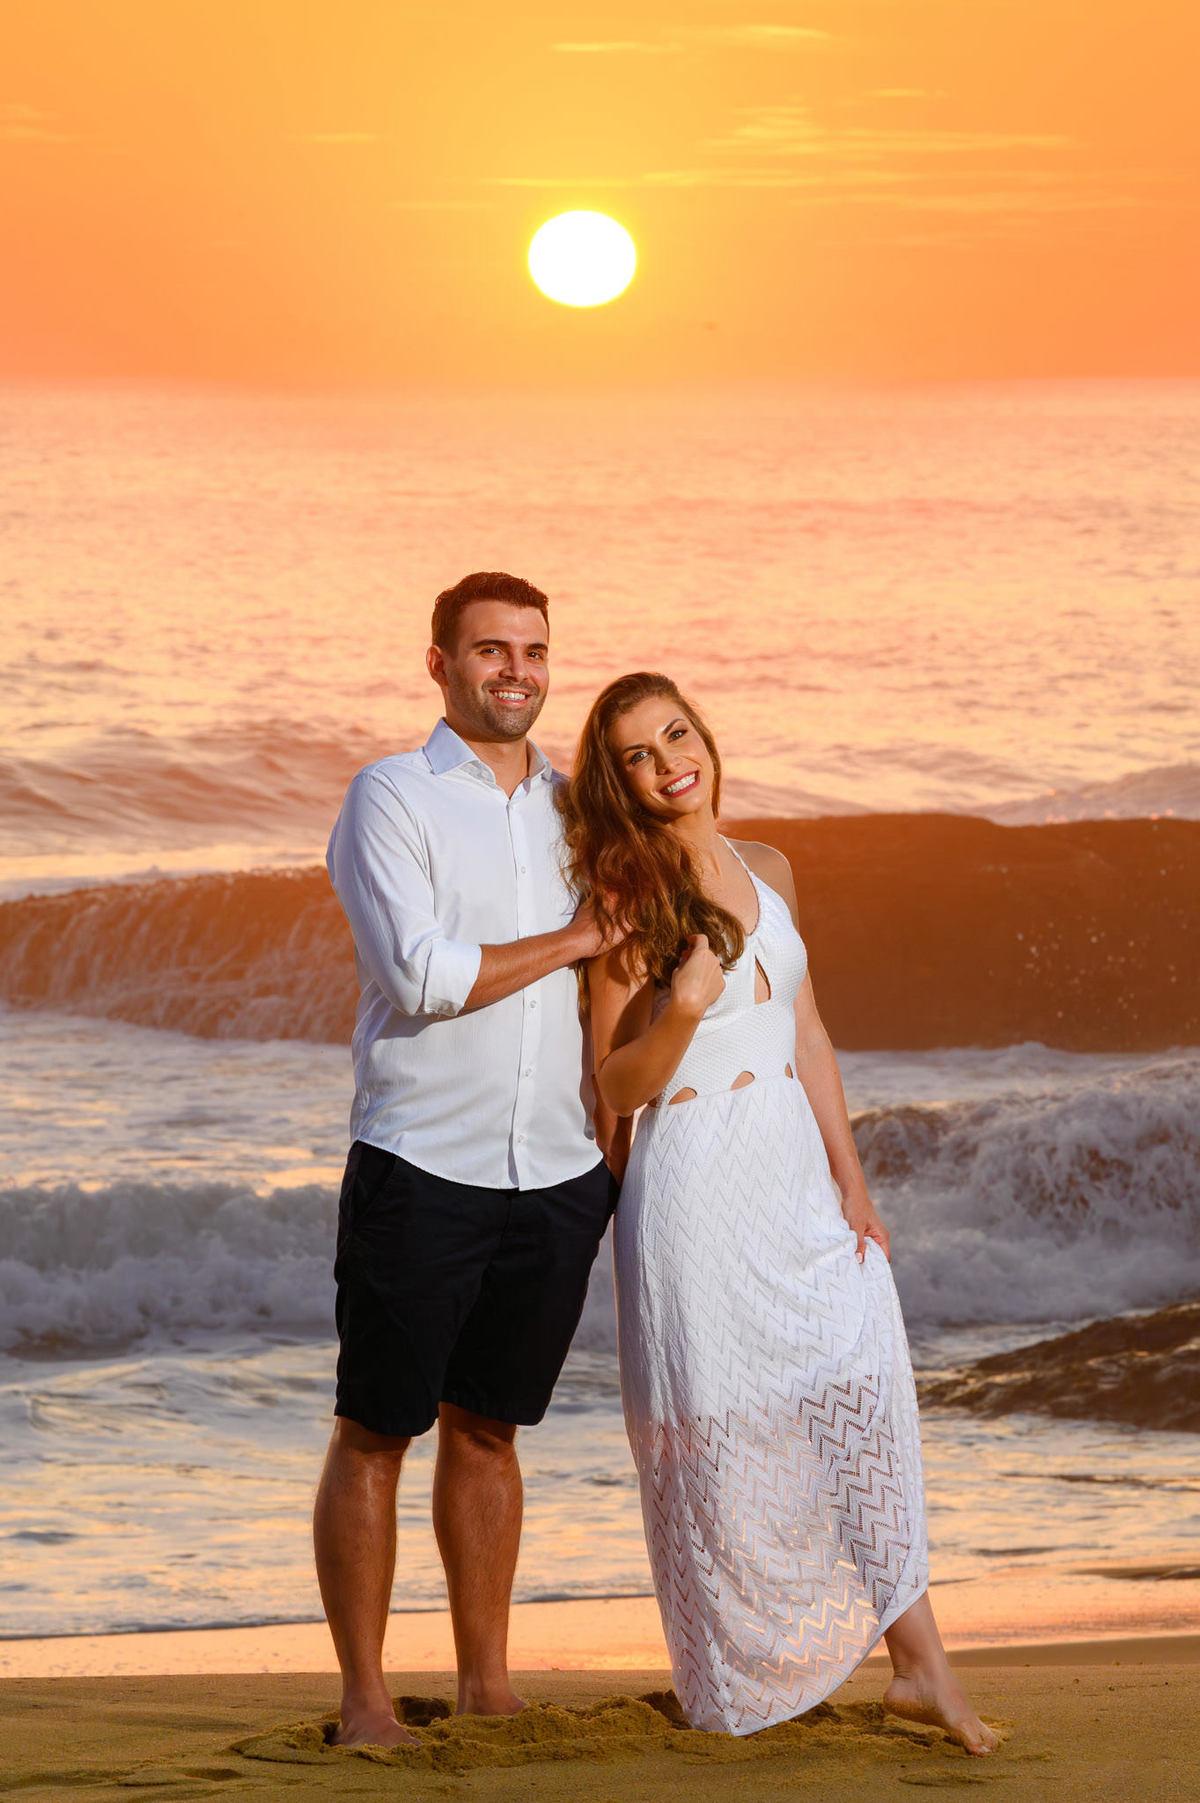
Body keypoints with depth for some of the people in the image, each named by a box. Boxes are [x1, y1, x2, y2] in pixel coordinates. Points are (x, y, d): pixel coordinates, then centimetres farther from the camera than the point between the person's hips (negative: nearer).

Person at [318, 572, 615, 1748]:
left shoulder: (571, 808, 14)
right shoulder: (393, 799, -4)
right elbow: (420, 977, -15)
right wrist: (570, 942, -7)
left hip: (560, 1174, 5)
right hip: (421, 1167, -5)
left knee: (487, 1429, 12)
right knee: (376, 1431, 1)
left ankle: (486, 1687, 19)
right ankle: (363, 1695, 7)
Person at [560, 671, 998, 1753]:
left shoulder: (768, 873, 11)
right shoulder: (626, 901, -6)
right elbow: (616, 1085, -6)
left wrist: (849, 1175, 8)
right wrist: (681, 1009, -24)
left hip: (800, 1177, 5)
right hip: (697, 1187, -5)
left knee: (864, 1382, -4)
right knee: (722, 1432, -2)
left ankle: (920, 1665, -2)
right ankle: (735, 1696, 10)